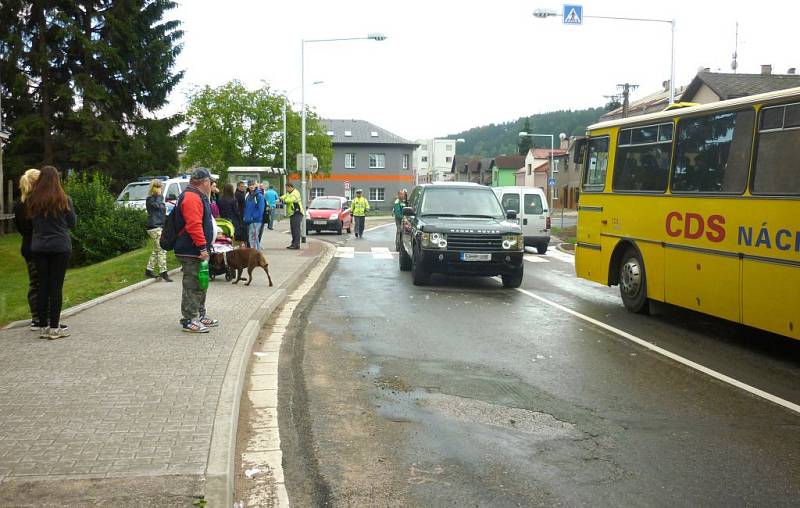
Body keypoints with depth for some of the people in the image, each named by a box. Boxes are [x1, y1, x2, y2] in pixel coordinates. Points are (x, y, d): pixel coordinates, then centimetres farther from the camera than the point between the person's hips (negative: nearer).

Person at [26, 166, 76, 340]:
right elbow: (72, 223, 1)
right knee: (56, 286, 1)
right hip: (60, 246, -3)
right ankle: (54, 328, 2)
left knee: (42, 286, 9)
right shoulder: (64, 200, -9)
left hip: (38, 247, 3)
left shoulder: (32, 200, -2)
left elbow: (30, 219, 8)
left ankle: (43, 327, 13)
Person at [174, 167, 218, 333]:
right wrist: (202, 247, -26)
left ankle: (200, 316, 30)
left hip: (196, 250, 11)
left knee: (200, 284, 19)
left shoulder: (197, 197, 19)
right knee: (192, 285, -7)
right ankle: (189, 321, -3)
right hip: (191, 251, -11)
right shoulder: (191, 198, -17)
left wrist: (205, 246, 26)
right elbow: (194, 225, -26)